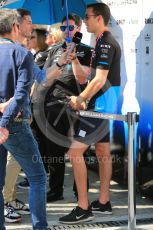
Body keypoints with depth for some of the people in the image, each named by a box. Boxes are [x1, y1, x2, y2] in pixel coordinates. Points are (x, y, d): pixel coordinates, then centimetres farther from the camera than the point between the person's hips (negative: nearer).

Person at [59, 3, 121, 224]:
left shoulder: (106, 43, -17)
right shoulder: (105, 42, 14)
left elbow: (99, 80, -22)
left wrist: (79, 99, -15)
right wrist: (84, 98, 10)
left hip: (102, 106, -11)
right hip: (106, 105, 11)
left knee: (75, 152, -11)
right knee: (103, 152, 15)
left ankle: (83, 209, -9)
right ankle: (103, 203, 24)